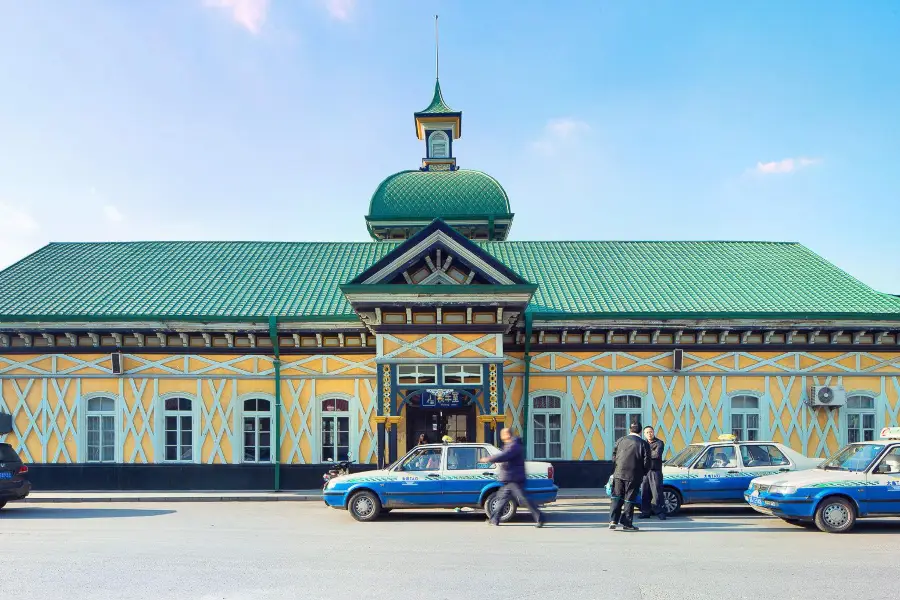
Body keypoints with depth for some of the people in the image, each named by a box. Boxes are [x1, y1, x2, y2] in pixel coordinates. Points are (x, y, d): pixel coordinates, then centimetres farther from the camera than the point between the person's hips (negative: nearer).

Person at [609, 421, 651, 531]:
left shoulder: (621, 440, 3)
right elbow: (647, 463, -6)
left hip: (619, 474, 2)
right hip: (633, 476, -2)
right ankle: (626, 523, 8)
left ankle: (613, 520, 3)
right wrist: (642, 473, 12)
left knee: (616, 497, 11)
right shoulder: (644, 444, -5)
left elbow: (614, 457, 9)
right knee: (629, 499, 6)